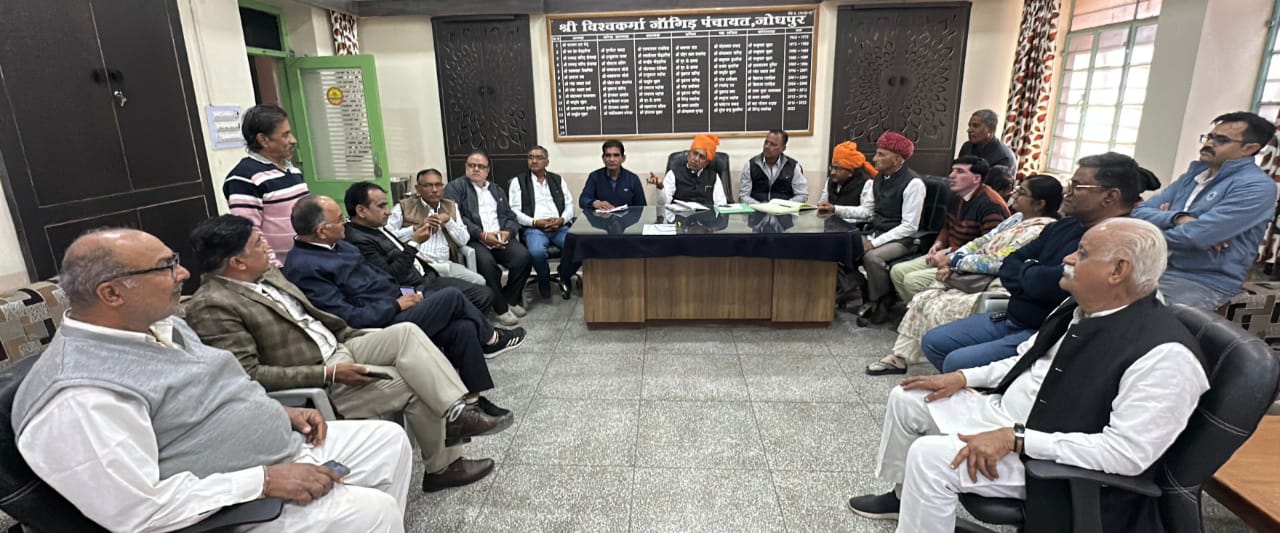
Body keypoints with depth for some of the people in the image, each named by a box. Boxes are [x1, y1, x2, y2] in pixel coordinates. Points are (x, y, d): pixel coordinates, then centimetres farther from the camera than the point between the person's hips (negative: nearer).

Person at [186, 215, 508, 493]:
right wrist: (328, 374, -24)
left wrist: (355, 336, 8)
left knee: (406, 333, -15)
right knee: (414, 386, -16)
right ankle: (443, 466, 2)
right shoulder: (211, 307, -16)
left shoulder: (267, 275, 10)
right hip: (312, 381, -8)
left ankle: (460, 408, -21)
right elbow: (248, 375, -21)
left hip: (337, 348, 8)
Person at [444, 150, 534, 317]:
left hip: (501, 238, 4)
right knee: (486, 262, -34)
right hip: (473, 239, -4)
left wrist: (508, 232, -6)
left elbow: (510, 216, 18)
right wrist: (482, 235, -16)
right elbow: (455, 217, -6)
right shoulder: (455, 187, 8)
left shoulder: (497, 189, 25)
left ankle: (510, 298, -2)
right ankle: (501, 308, -17)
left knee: (524, 257, -23)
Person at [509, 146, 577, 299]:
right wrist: (535, 222, -13)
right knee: (537, 252, -36)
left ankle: (564, 278, 4)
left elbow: (569, 205, 12)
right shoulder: (518, 181, 10)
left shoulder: (558, 180, 19)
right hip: (534, 228, -2)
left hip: (560, 227, 3)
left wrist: (561, 220, -9)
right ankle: (544, 281, -1)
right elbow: (514, 211, 1)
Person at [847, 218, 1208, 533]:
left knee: (930, 456, -27)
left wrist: (1016, 439, -29)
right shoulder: (1078, 308, 2)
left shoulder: (1164, 355, -24)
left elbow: (1128, 452, -27)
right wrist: (963, 378, 4)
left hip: (1051, 460, -9)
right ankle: (905, 496, 28)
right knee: (907, 399, 8)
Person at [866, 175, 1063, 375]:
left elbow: (997, 262, -21)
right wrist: (951, 264, -4)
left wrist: (954, 261, -11)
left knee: (938, 309, -20)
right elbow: (981, 243, 11)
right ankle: (900, 357, 4)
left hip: (996, 290, -9)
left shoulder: (1041, 231, -16)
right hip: (979, 280, 9)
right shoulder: (1018, 218, 13)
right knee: (923, 300, -1)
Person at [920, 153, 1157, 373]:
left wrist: (1026, 272, -5)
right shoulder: (1064, 227, 10)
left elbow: (1050, 285, -28)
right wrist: (1034, 277, -13)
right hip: (1011, 318, 9)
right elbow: (1008, 267, 10)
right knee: (933, 342, 5)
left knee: (958, 362, -23)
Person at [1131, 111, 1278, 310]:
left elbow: (1196, 235, -20)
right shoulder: (1191, 176, 16)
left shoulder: (1256, 186, -7)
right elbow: (1139, 212, 6)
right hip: (1156, 268, 7)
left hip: (1203, 283, -7)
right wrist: (1177, 218, -14)